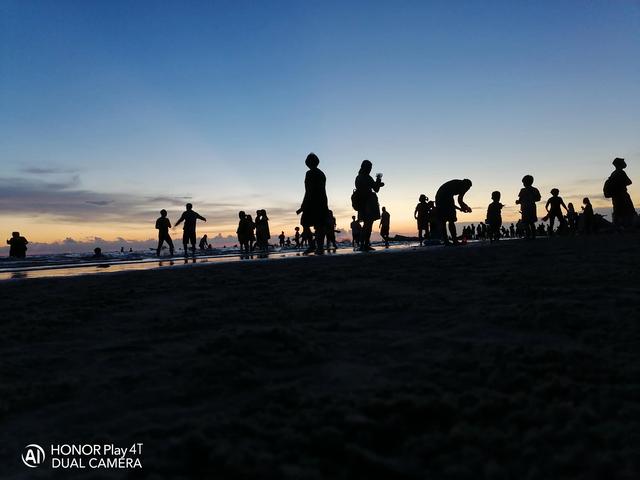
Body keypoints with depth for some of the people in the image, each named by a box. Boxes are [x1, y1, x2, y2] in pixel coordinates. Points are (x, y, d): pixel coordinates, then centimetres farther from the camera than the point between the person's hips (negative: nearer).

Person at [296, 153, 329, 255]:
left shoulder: (310, 174, -8)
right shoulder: (321, 174, 14)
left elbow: (309, 192, -15)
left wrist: (302, 207, -14)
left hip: (312, 203, -7)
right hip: (322, 203, 7)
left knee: (305, 224, 2)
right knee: (320, 225, 4)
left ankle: (312, 245, -5)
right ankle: (320, 247, 2)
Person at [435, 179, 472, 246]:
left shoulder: (455, 183, 34)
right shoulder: (463, 185, 11)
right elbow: (460, 200, -2)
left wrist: (460, 208, 38)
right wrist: (467, 207, 16)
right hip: (446, 197, -8)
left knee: (442, 221, 9)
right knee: (451, 221, -3)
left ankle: (446, 241, 11)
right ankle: (455, 241, -4)